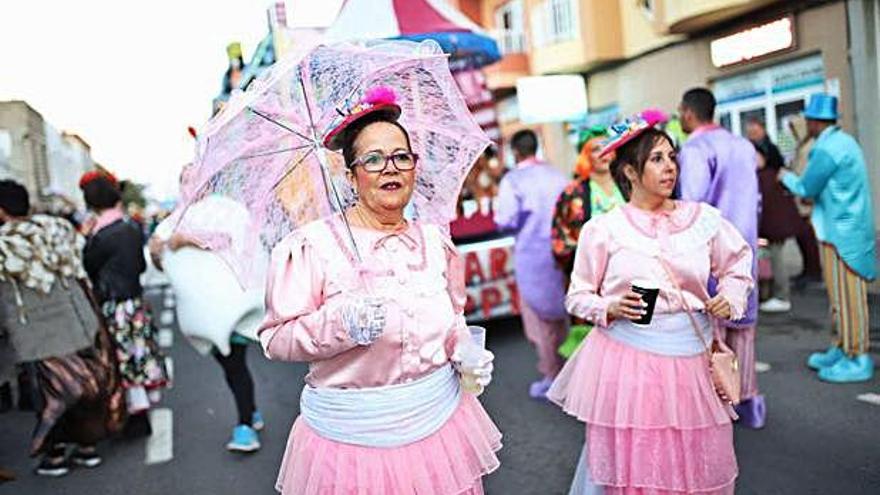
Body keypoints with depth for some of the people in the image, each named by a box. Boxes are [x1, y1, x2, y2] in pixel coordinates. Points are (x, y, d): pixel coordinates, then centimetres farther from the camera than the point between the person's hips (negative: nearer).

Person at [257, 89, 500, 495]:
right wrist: (340, 323, -28)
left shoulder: (436, 242, 4)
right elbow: (275, 338, -12)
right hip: (351, 436, -4)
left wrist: (464, 351, -2)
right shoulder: (312, 245, -12)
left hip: (439, 422, 4)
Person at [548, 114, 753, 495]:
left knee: (695, 464, 10)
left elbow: (738, 262, 21)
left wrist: (731, 298, 3)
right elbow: (577, 296, 4)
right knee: (630, 464, 4)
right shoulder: (602, 230, -3)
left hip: (691, 355, 3)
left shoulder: (704, 218, 4)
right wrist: (610, 309, -14)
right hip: (627, 360, -2)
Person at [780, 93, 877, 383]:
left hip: (841, 232, -10)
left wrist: (786, 177, 6)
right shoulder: (843, 141, 13)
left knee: (846, 295, -4)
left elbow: (806, 188, -11)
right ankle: (842, 349, 25)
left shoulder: (827, 149, -18)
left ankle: (857, 360, 3)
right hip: (845, 228, 10)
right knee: (839, 294, 16)